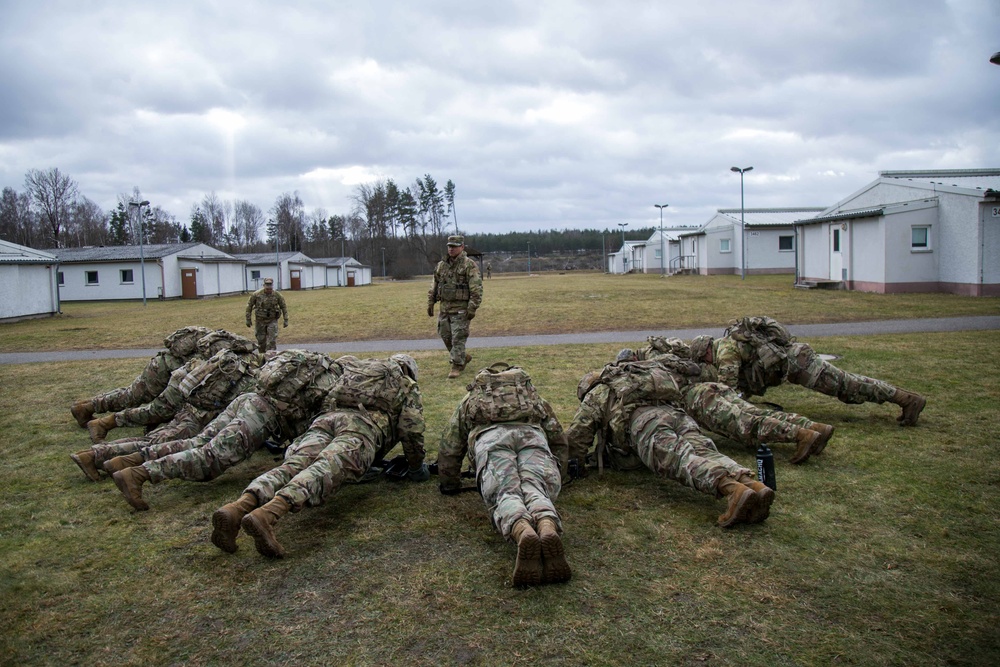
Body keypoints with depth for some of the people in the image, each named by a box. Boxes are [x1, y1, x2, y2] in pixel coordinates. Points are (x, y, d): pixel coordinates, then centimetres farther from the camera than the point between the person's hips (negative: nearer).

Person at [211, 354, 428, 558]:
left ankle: (238, 508, -44)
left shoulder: (354, 369, 43)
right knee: (324, 471, -27)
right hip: (363, 425, -5)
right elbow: (411, 429, 15)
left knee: (292, 467, -17)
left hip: (326, 418, 5)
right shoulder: (406, 387, 28)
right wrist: (417, 468, 28)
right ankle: (266, 515, -53)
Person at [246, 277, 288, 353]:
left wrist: (286, 320, 1)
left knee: (272, 341, -10)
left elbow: (283, 307, 3)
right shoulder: (256, 294, -10)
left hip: (272, 321, -1)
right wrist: (248, 319, 0)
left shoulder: (277, 295, -8)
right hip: (260, 321, 1)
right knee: (261, 341, 9)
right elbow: (249, 305, 1)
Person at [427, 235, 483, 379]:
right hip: (444, 307, 7)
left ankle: (457, 366, 2)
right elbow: (434, 286, 19)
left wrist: (472, 308, -18)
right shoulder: (442, 265, 12)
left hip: (460, 309, -7)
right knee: (445, 335, 11)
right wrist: (430, 303, 15)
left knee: (458, 338, -6)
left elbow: (476, 289, -13)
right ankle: (463, 357, 29)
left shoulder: (469, 265, -8)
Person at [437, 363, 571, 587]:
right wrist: (556, 476, 48)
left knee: (505, 494, -19)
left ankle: (523, 532, -54)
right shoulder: (532, 394, 45)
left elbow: (449, 448, 37)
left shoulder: (471, 398, 42)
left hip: (490, 437, -1)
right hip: (532, 435, 1)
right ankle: (549, 529, -52)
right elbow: (558, 437, 40)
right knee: (536, 491, -16)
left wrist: (449, 484, 49)